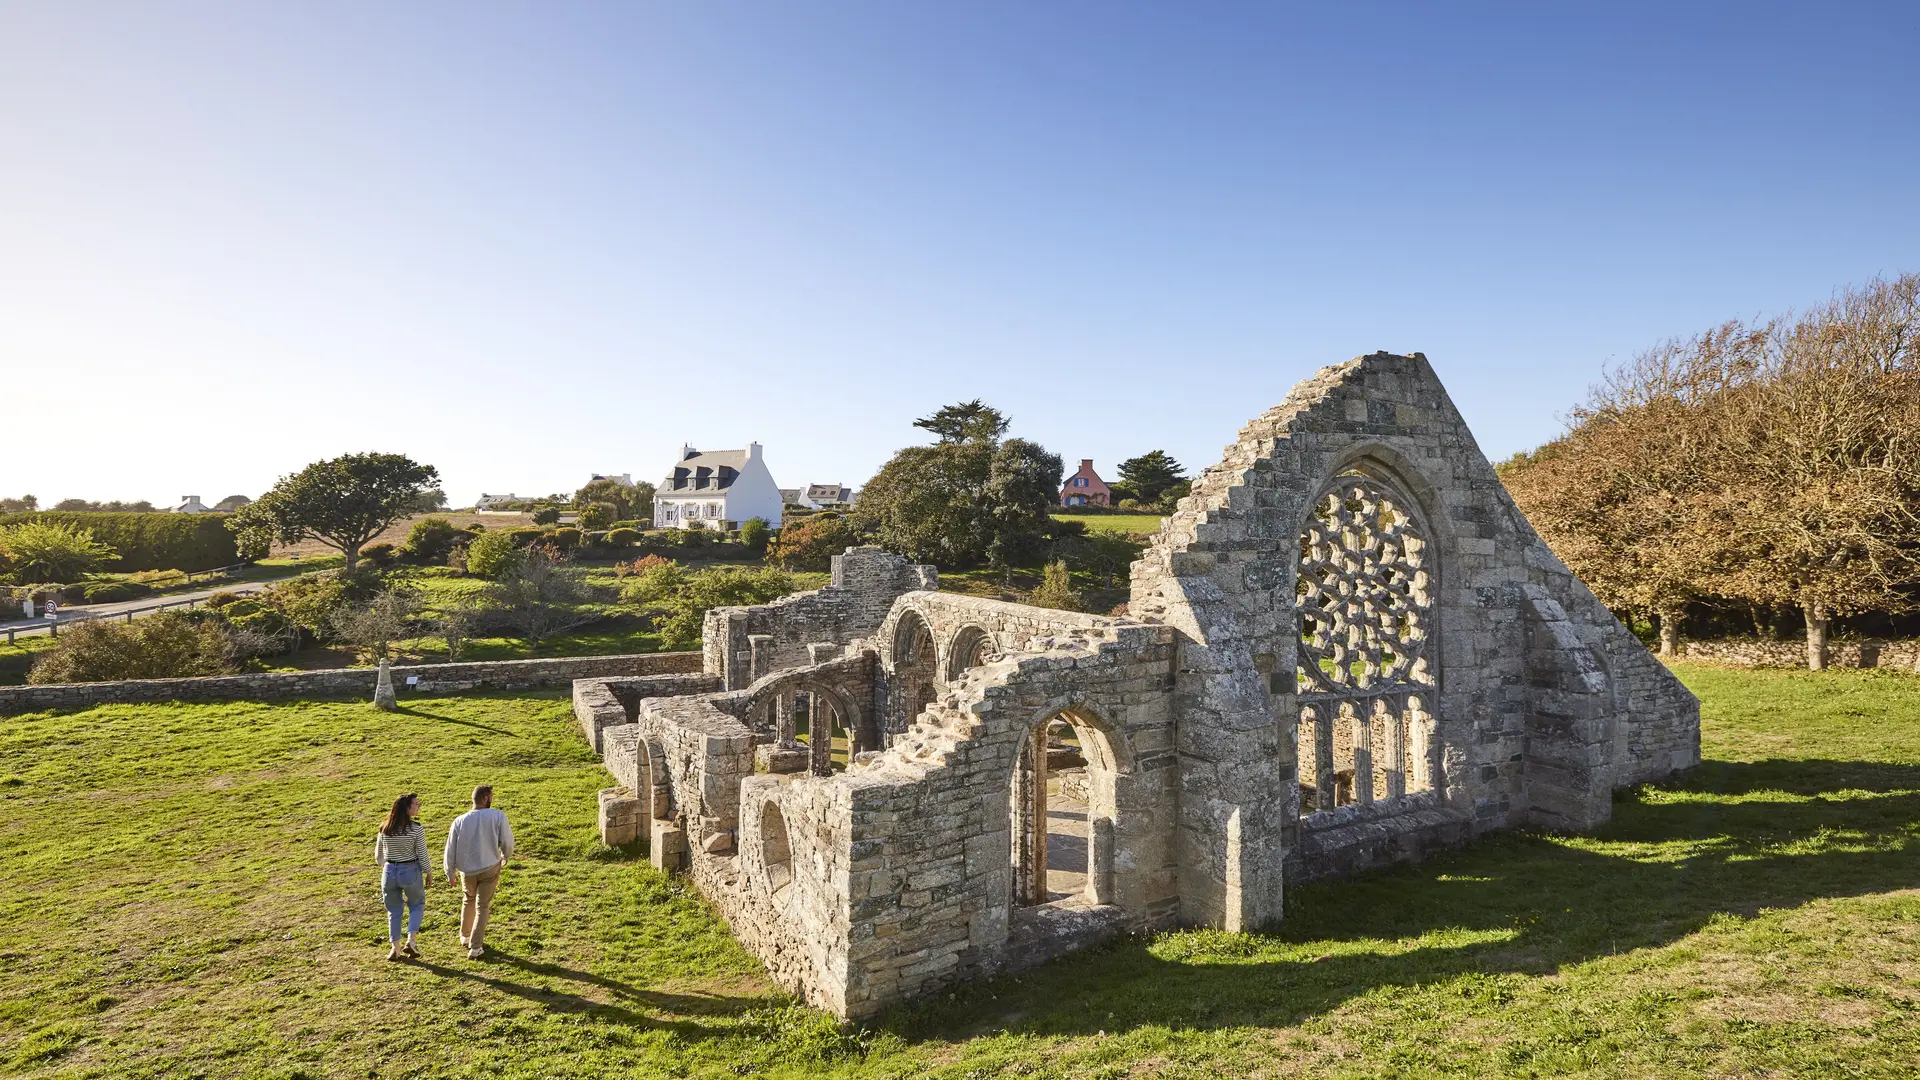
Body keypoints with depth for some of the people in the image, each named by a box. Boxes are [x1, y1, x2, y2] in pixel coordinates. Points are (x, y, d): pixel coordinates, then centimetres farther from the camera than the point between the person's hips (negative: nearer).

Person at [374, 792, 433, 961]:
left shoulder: (385, 829, -2)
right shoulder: (416, 829, -16)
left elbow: (378, 855, 8)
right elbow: (422, 855, -12)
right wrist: (429, 873, 2)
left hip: (389, 871, 4)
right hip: (410, 871, -4)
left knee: (393, 911, 18)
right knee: (417, 906, 18)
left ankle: (395, 948, 22)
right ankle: (410, 941, 3)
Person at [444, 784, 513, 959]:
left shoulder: (460, 821, -8)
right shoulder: (497, 816, -16)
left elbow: (450, 849, -1)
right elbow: (507, 842, -10)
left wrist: (450, 873, 13)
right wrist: (505, 856, 13)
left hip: (467, 869, 3)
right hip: (490, 868, -3)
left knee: (468, 901, 28)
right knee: (482, 907, 8)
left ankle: (465, 937, 40)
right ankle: (475, 948, 6)